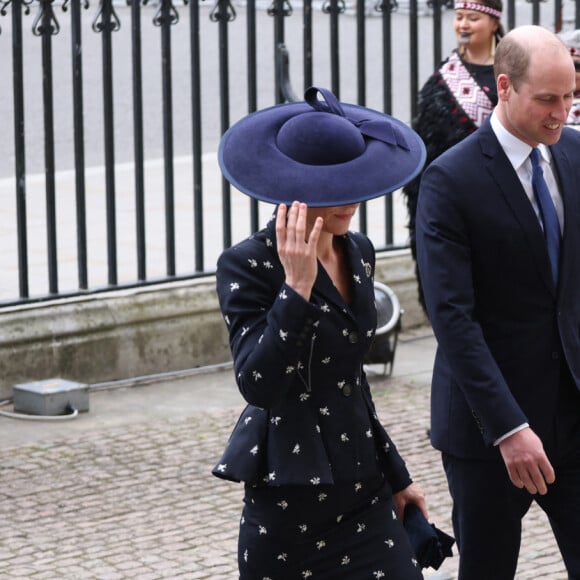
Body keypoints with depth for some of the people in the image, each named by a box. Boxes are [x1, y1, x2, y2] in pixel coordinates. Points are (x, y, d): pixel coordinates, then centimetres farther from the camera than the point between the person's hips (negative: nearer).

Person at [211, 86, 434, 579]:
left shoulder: (359, 253, 8)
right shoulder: (247, 266, -12)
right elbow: (256, 384, -24)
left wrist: (395, 475, 24)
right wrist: (296, 287, -29)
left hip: (362, 483, 6)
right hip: (290, 492, -6)